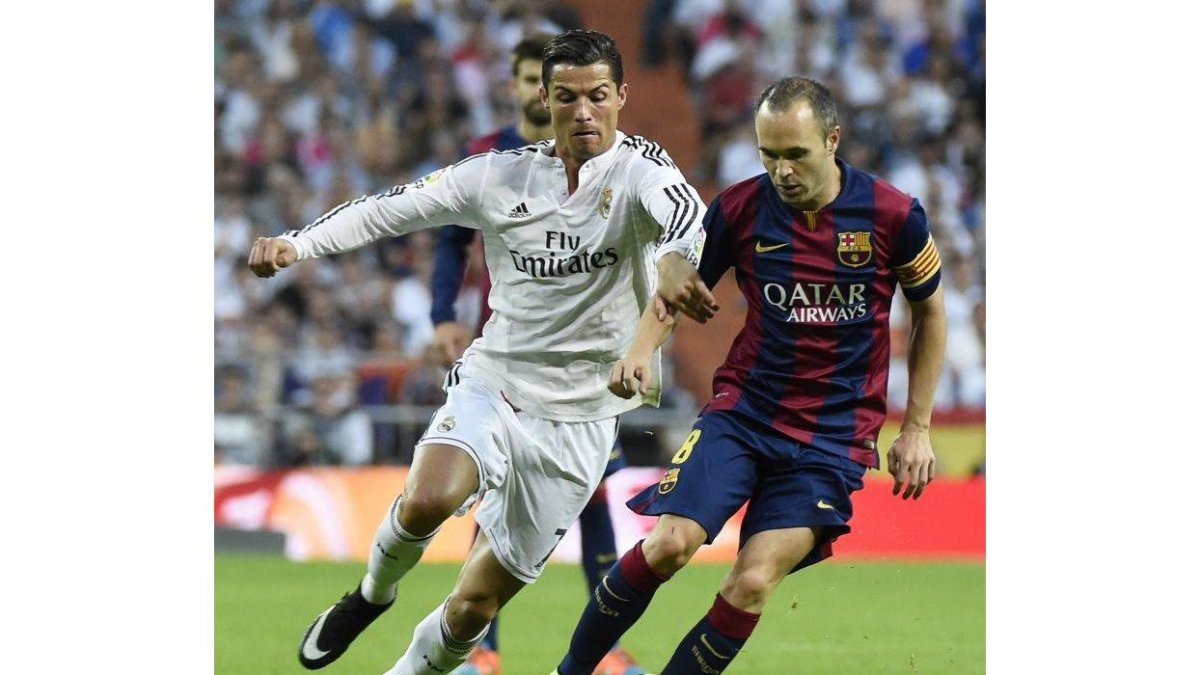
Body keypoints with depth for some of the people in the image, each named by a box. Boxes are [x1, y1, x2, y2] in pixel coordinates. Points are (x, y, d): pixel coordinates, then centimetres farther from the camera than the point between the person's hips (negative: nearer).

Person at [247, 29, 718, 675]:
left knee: (475, 604, 2)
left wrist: (674, 258, -56)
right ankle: (373, 592, 3)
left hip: (577, 420, -1)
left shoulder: (638, 168, -9)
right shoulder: (500, 174, 0)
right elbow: (390, 208, 2)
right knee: (427, 500, -29)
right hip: (492, 381, 1)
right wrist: (296, 243, -13)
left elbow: (681, 208, -32)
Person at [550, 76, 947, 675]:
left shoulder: (892, 215, -6)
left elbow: (929, 312, 9)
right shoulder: (740, 208, -4)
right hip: (742, 408, 1)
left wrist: (916, 430, 9)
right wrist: (641, 350, -10)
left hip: (835, 434, -1)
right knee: (671, 542, -19)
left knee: (753, 583, -17)